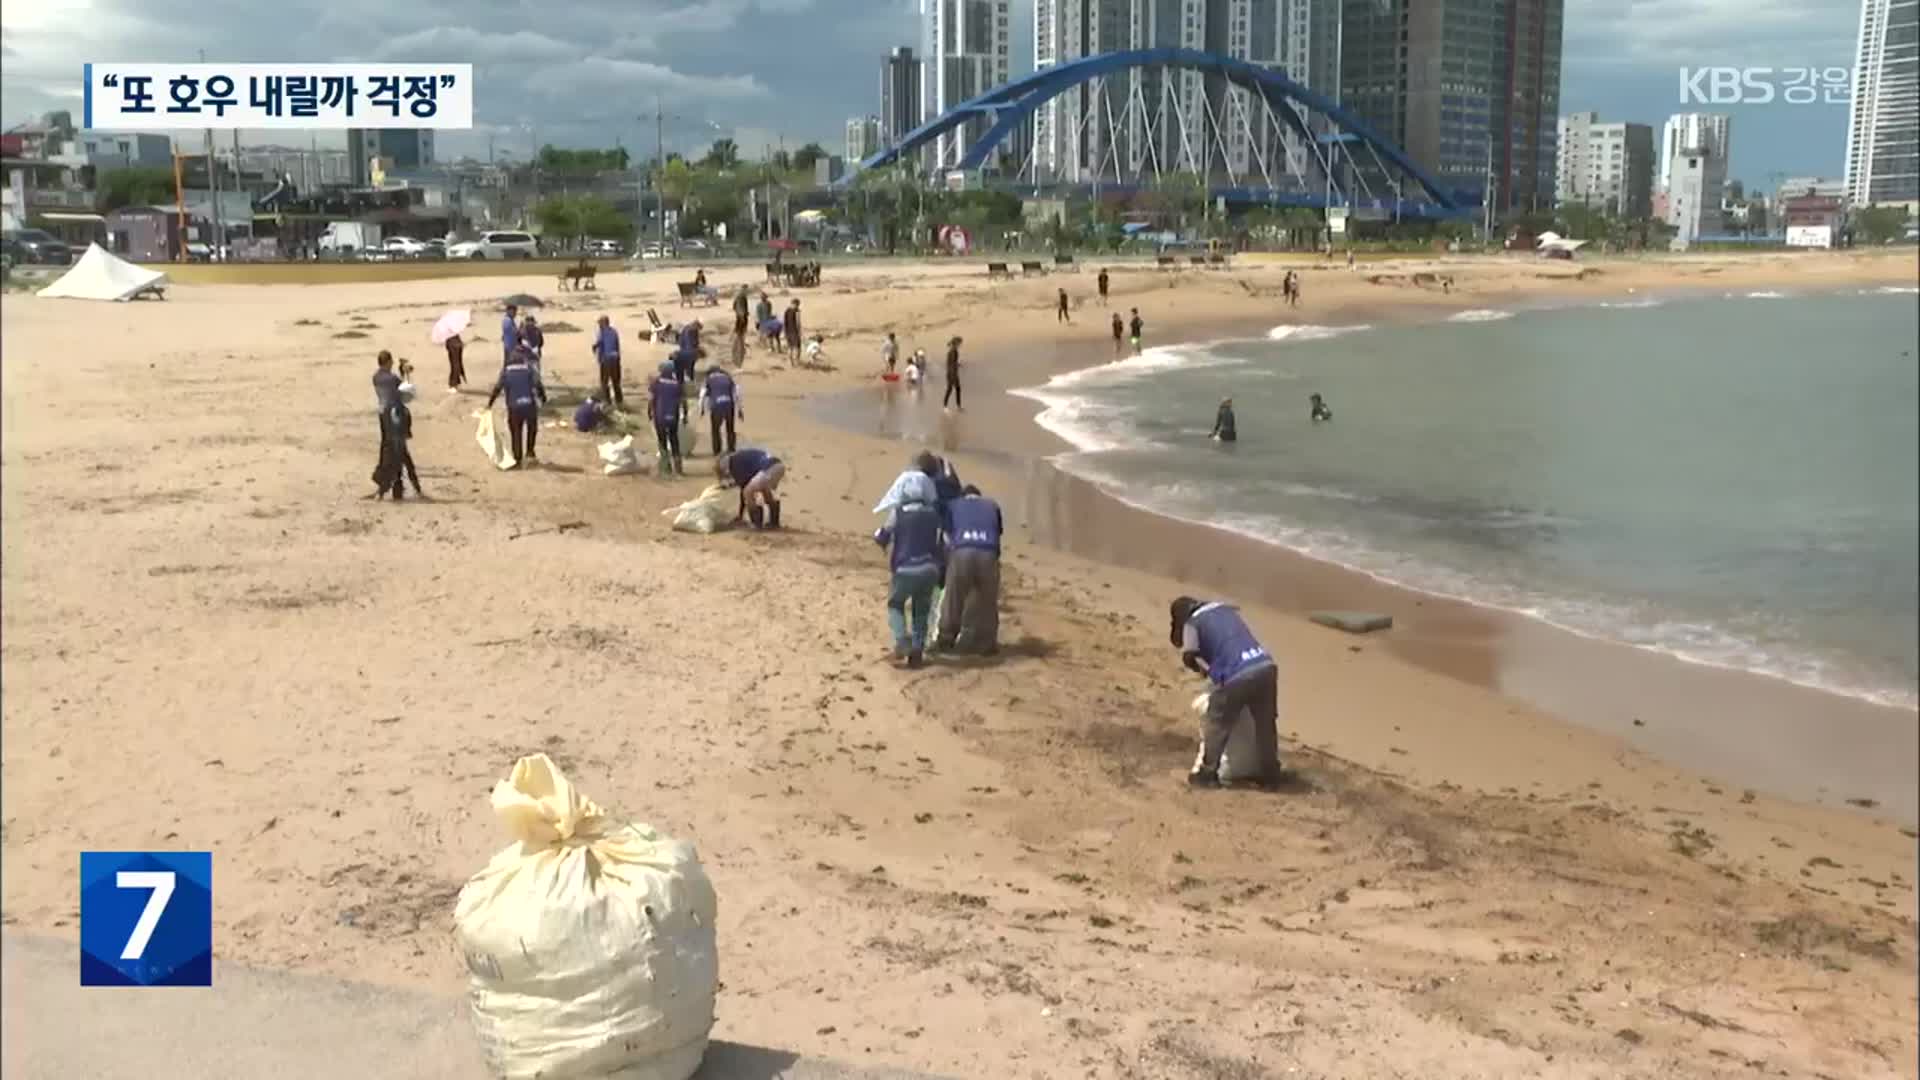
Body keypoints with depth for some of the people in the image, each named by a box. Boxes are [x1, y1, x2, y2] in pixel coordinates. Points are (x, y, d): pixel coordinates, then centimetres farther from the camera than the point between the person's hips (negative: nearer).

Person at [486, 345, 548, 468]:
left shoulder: (506, 369, 6)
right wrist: (543, 398, 10)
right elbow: (538, 385, -6)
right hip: (530, 404, -1)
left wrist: (489, 403, 9)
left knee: (516, 433, 11)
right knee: (532, 429, 23)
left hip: (513, 406, 1)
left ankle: (518, 460, 12)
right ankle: (530, 452, 21)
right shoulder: (530, 367, 0)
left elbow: (497, 388, 3)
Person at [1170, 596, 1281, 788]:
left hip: (1237, 677, -6)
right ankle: (1271, 774, 29)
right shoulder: (1224, 608, 26)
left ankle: (1207, 774, 19)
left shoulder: (1192, 622, 7)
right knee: (1266, 724, 20)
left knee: (1217, 726, 12)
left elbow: (1189, 657, -1)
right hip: (1266, 667, 6)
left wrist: (1202, 668, 19)